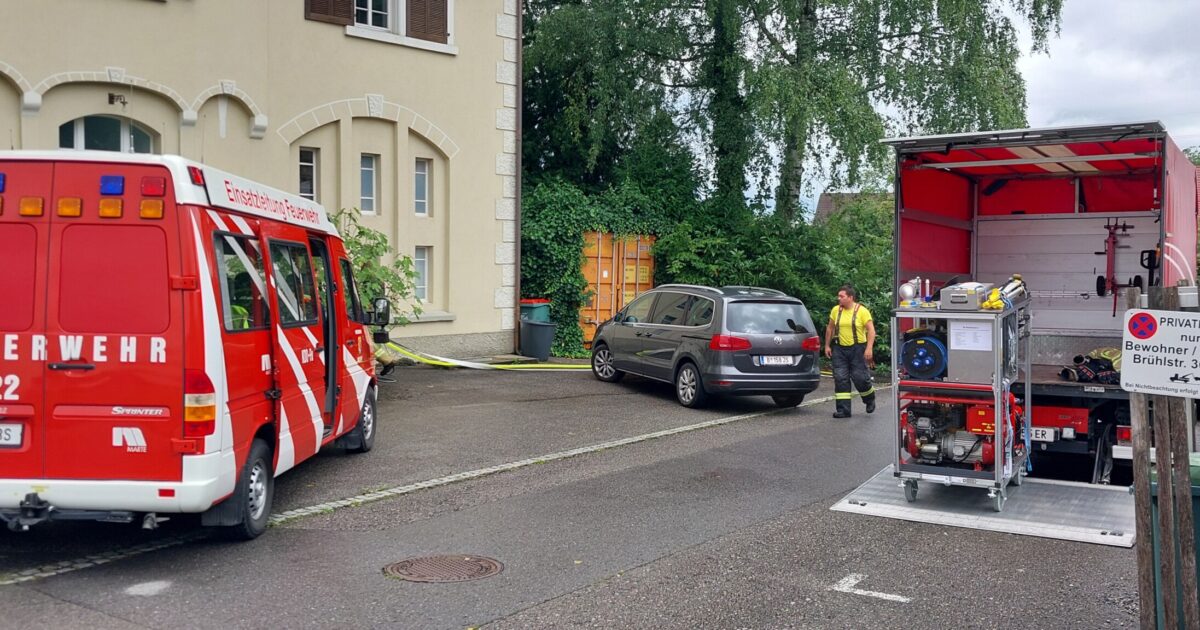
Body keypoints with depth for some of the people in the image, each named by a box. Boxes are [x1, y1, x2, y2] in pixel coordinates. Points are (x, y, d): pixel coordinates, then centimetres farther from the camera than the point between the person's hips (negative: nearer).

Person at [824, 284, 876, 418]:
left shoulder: (862, 311, -7)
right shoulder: (836, 310, 5)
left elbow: (871, 330, -10)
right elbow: (830, 328, 15)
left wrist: (869, 348, -18)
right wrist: (827, 345, 11)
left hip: (858, 348, -4)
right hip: (839, 349, 4)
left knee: (860, 377, -1)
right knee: (840, 379, 0)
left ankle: (870, 400, 29)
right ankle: (843, 410, 4)